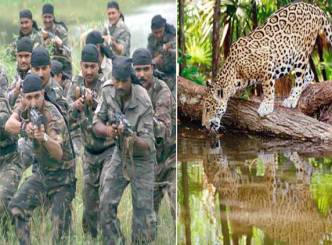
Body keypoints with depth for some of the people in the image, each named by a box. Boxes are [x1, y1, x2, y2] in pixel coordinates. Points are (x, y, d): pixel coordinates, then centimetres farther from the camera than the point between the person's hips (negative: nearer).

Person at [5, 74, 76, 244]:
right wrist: (24, 127, -45)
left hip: (61, 178, -6)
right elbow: (8, 125, -24)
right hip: (41, 173, 6)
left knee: (59, 223, -11)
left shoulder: (53, 118, -29)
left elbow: (58, 154, -42)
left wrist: (44, 137, -62)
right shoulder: (26, 106, -8)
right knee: (16, 208, -7)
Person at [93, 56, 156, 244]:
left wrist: (133, 139, -52)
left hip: (141, 158, -5)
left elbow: (147, 145, -29)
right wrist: (108, 130, -33)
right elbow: (97, 124, -10)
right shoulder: (108, 91, -15)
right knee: (107, 205, 1)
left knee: (143, 213, -4)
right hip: (120, 154, 5)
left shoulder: (143, 103, -30)